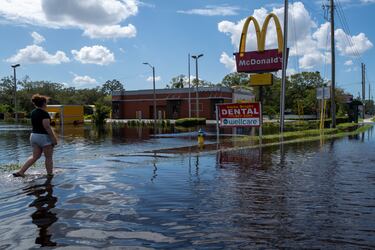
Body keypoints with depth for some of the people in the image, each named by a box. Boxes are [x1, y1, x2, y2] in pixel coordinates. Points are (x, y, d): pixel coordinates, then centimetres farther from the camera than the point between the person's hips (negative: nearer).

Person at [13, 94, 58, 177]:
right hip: (44, 136, -8)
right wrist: (54, 138, -15)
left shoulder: (33, 112, 9)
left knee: (35, 156, 14)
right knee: (48, 157, 7)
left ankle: (21, 172, 7)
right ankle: (50, 174, 16)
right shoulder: (44, 113, -16)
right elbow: (47, 127, -19)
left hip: (34, 135, 8)